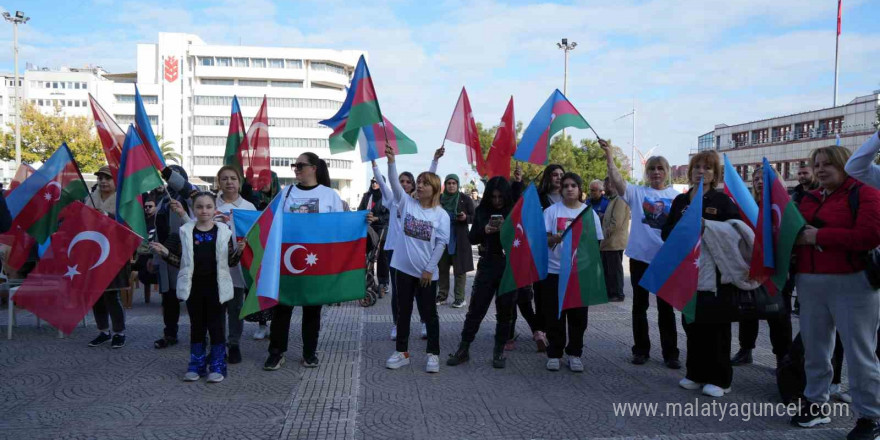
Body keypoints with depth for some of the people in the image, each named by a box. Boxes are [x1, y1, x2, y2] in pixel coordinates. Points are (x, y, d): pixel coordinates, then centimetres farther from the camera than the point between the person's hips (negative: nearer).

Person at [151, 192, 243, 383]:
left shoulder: (224, 231, 0)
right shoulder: (185, 232, 2)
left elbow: (230, 262, 2)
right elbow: (180, 261, 5)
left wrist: (238, 251, -17)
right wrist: (165, 252, -10)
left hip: (216, 286, -1)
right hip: (193, 286, 2)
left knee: (216, 325, 3)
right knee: (197, 325, 11)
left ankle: (217, 365, 15)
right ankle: (196, 365, 22)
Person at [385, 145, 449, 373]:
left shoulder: (441, 214, -4)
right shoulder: (407, 203, 2)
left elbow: (441, 243, -6)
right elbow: (394, 184, -12)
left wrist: (429, 269, -11)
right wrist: (391, 161, -27)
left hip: (426, 273, -2)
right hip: (405, 268, 2)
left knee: (429, 313, 6)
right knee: (403, 311, 11)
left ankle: (433, 354, 18)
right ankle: (402, 352, 23)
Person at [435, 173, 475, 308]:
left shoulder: (465, 199, -2)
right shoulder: (439, 199, 5)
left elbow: (474, 217, 1)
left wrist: (465, 217, -19)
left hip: (459, 239, -3)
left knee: (459, 268, -1)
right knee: (442, 267, 7)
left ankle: (460, 298, 4)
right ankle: (442, 295, 18)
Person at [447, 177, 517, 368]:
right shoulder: (481, 211, 5)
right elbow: (472, 238, 8)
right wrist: (484, 230, -12)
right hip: (487, 265, 1)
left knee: (505, 311, 7)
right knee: (475, 308, 4)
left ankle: (499, 351, 21)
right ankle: (463, 349, 15)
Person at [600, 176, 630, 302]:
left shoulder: (620, 200, -15)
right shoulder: (612, 200, 18)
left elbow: (617, 222, -21)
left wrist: (606, 233, -12)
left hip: (615, 242, -10)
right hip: (609, 242, 10)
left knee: (615, 269, -2)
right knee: (606, 269, 15)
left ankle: (618, 294, 6)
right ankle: (609, 293, 23)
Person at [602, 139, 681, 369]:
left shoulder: (676, 196, 3)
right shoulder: (637, 192, 0)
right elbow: (617, 182, -17)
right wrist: (610, 158, -28)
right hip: (640, 256, 0)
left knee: (666, 307, 6)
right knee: (639, 305, 10)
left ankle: (670, 353, 15)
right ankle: (641, 349, 22)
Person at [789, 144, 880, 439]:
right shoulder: (809, 199, 15)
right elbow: (797, 231, 23)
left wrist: (819, 236, -16)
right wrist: (793, 235, -1)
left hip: (853, 284, -6)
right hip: (810, 283, 6)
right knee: (814, 347, 12)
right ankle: (815, 404, 25)